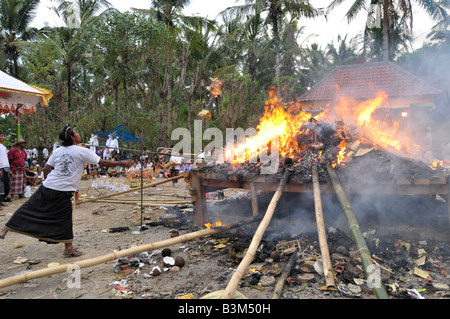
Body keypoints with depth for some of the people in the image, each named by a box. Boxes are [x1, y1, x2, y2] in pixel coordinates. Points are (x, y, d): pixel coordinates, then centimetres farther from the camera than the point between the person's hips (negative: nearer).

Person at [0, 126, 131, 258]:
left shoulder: (57, 151, 8)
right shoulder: (82, 152, -7)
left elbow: (46, 169, 10)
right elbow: (103, 162, -7)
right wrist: (121, 163, 3)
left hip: (47, 187, 5)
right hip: (64, 192, -5)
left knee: (29, 208, 16)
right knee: (65, 219, 6)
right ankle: (69, 248, 16)